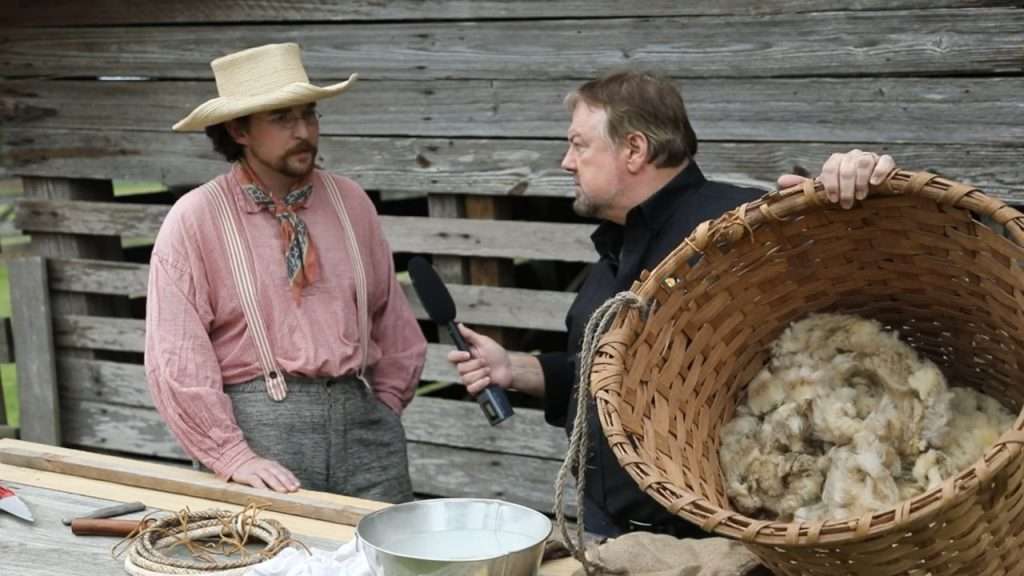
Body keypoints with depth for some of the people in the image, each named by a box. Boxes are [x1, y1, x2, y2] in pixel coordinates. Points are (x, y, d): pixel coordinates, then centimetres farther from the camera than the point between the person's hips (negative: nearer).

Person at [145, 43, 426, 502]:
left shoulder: (350, 202, 9)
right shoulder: (194, 219, -3)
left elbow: (390, 317, 17)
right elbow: (176, 357, -7)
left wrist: (382, 410, 13)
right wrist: (232, 456, -10)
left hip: (359, 417, 4)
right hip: (258, 419, -3)